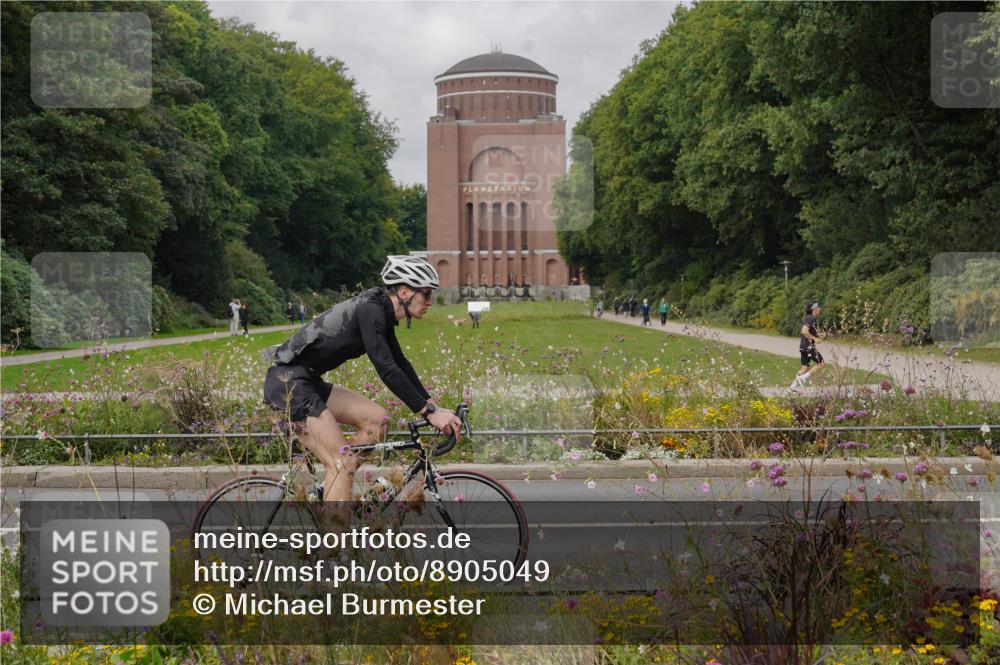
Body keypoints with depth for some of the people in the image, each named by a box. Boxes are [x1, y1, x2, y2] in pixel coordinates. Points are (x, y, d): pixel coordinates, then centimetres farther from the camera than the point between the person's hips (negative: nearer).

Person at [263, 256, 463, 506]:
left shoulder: (381, 313, 10)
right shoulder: (370, 311, -19)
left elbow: (400, 363, 17)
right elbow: (387, 370, -25)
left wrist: (433, 405, 11)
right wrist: (429, 412, -25)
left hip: (309, 382, 10)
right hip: (288, 380, -10)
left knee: (378, 419, 3)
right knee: (345, 462, -14)